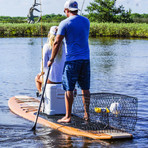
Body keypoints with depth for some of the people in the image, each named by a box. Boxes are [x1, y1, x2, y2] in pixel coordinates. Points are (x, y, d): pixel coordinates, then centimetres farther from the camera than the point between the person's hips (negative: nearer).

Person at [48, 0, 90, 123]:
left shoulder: (65, 23, -7)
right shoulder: (86, 21, 10)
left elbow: (57, 43, -9)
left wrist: (51, 60, -1)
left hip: (72, 60, -5)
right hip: (86, 59, 5)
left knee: (69, 89, -1)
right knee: (85, 88, 10)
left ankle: (68, 116, 0)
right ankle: (86, 114, 14)